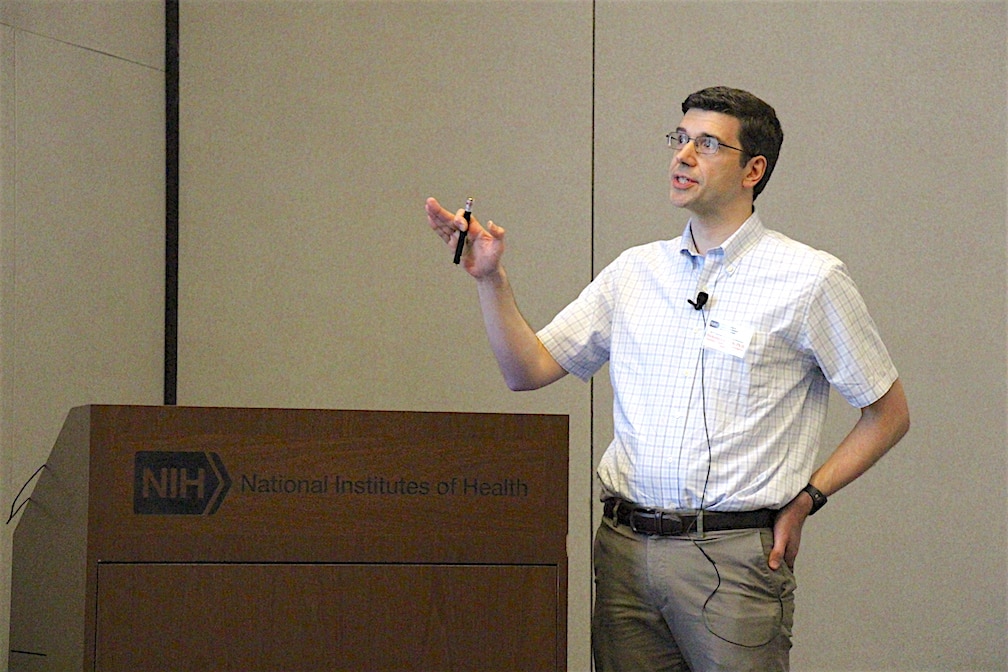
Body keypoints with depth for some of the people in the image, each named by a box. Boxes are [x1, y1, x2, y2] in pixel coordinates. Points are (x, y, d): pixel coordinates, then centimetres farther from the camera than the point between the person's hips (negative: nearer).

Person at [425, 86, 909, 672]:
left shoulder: (810, 279, -1)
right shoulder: (636, 271, 12)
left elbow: (889, 412, 5)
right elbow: (529, 370, 11)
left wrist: (807, 497, -3)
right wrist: (491, 278, -2)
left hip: (733, 554, -4)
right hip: (626, 546, 4)